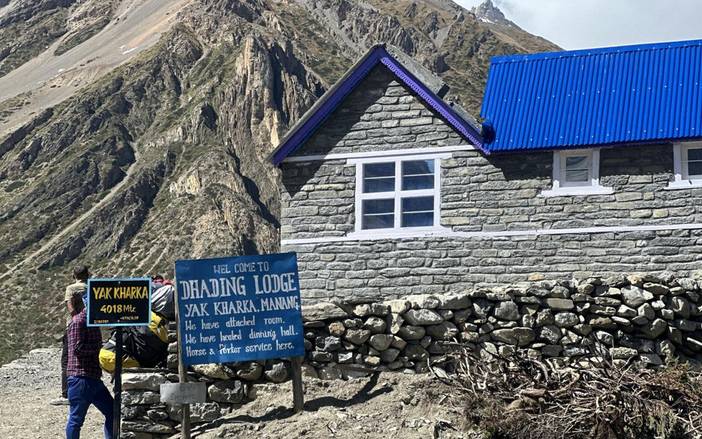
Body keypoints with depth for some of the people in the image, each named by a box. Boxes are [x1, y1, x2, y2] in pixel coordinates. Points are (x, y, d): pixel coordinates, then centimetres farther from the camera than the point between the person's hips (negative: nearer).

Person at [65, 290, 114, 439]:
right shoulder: (78, 321, -12)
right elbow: (77, 347, -20)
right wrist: (99, 347, -18)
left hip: (94, 378, 10)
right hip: (80, 378, -10)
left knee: (112, 412, 12)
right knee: (76, 418, 0)